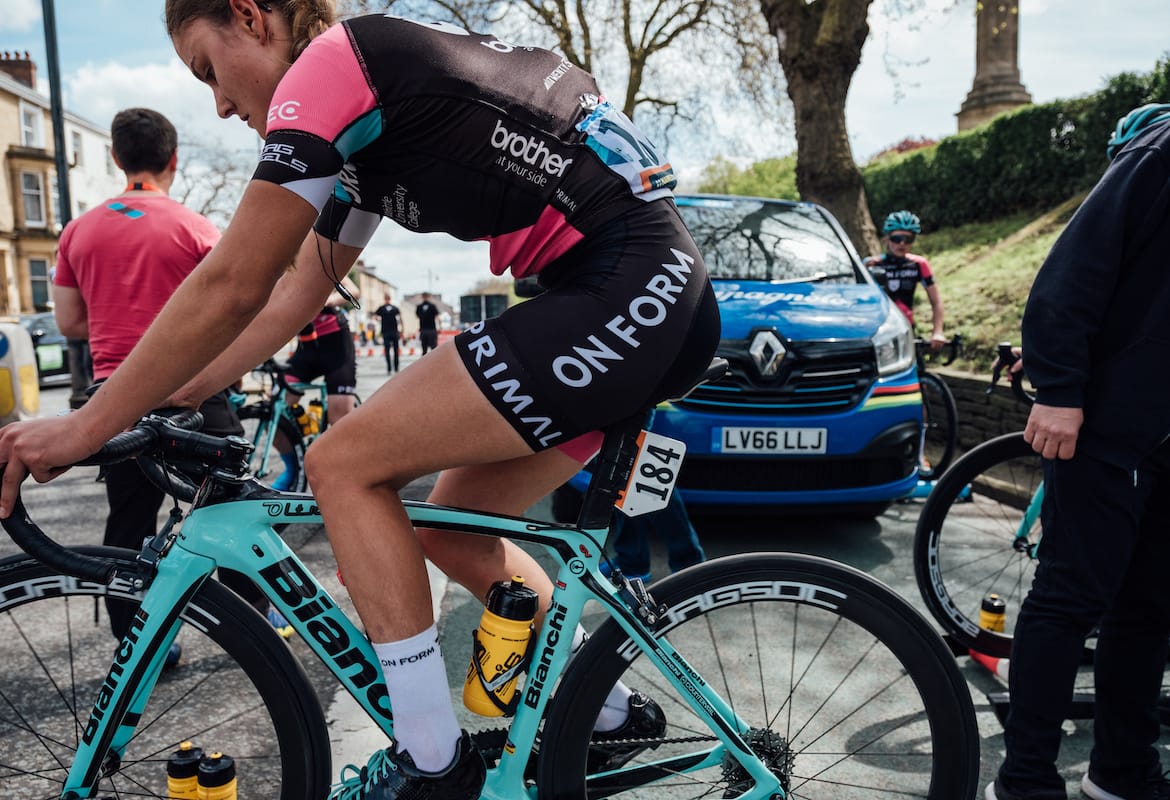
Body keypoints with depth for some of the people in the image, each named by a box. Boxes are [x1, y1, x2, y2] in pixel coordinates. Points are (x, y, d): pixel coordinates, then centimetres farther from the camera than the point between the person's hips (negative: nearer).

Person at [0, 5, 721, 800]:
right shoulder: (371, 108, 22)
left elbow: (230, 287, -9)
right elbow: (296, 294, 23)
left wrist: (86, 426, 1)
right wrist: (168, 397, 22)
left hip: (623, 294, -10)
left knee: (345, 465, -6)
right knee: (452, 529, 16)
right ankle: (613, 713, 31)